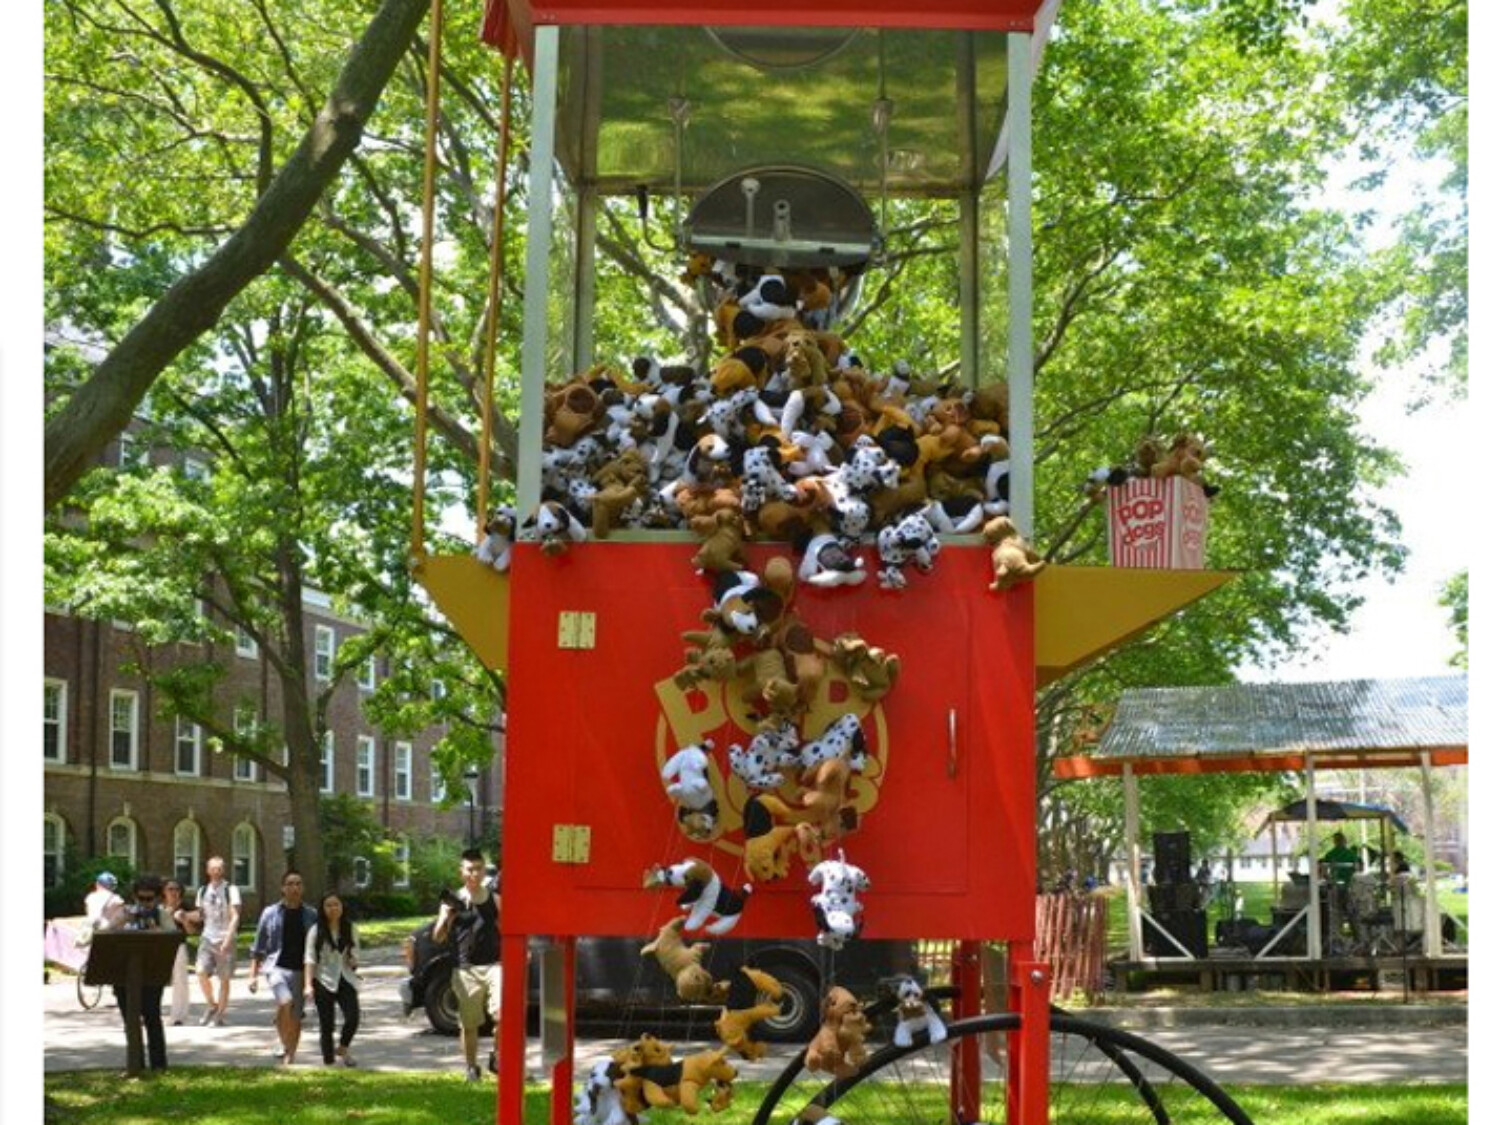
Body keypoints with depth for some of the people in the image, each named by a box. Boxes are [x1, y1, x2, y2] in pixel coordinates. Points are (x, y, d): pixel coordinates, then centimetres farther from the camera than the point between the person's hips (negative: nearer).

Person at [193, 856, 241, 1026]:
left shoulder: (230, 890, -4)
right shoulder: (203, 890, 11)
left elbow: (235, 916, -10)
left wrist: (227, 939, -20)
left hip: (225, 939, -3)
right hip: (207, 938, 3)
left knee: (224, 979, 0)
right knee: (202, 972, -14)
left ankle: (219, 1016, 9)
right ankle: (212, 1005, 8)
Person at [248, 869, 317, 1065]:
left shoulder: (311, 915, 7)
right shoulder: (270, 913, 6)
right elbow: (258, 947, 10)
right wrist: (253, 974, 4)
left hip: (301, 970, 2)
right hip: (277, 967, -2)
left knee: (296, 1016, 1)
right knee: (285, 1003, -26)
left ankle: (290, 1056, 17)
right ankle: (285, 1044, -7)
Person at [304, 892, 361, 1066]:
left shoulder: (350, 929, 8)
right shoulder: (316, 931, -1)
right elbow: (310, 959, -4)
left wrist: (354, 962, -8)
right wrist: (309, 984, -13)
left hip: (345, 980, 2)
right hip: (324, 981, -2)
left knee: (353, 1017, -14)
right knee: (326, 1025, 0)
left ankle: (342, 1050, 13)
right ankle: (328, 1061, 11)